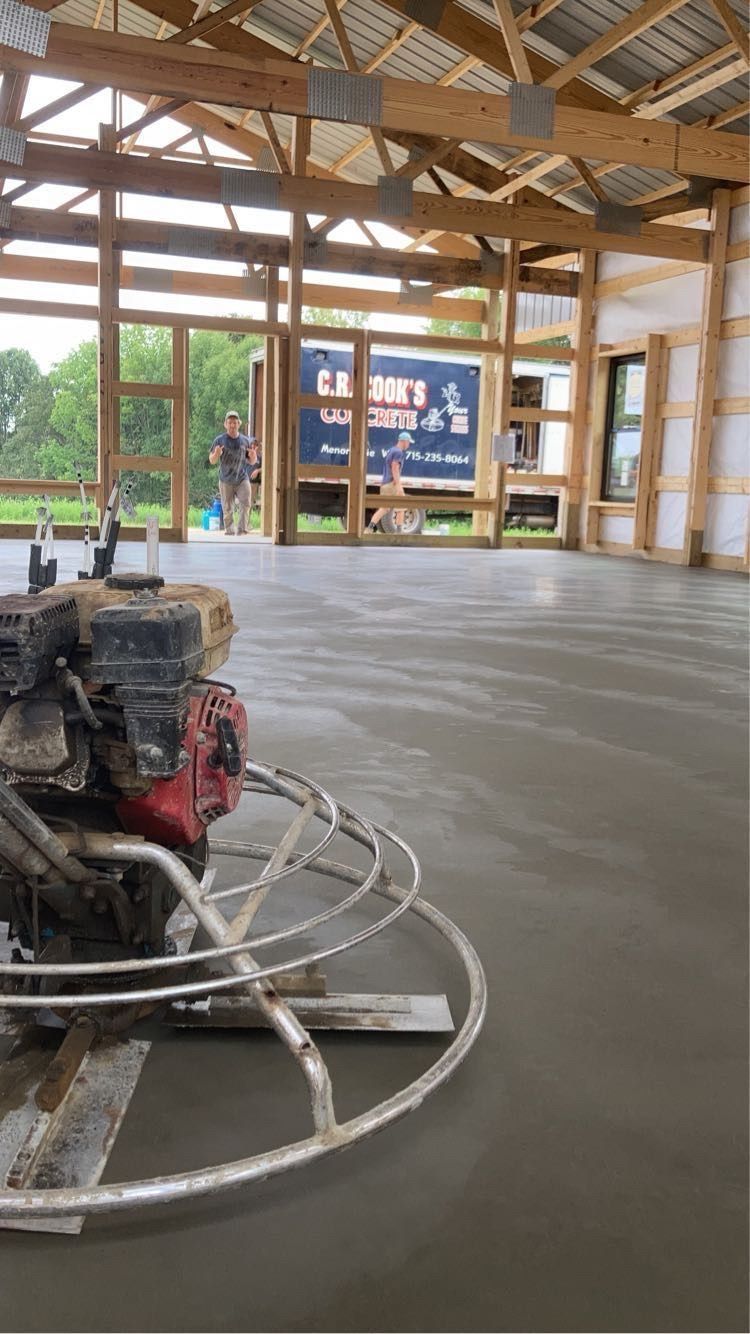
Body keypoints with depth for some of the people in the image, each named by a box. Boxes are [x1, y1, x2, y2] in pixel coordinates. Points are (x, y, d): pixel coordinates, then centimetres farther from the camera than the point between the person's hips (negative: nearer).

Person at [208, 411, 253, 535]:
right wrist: (216, 454, -19)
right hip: (226, 481, -1)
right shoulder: (220, 440, 2)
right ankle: (229, 532, 11)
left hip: (242, 479, 1)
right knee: (227, 510, 2)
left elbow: (250, 461, 15)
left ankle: (242, 530, -12)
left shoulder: (245, 440, 7)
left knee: (245, 505, -15)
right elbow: (211, 460, 4)